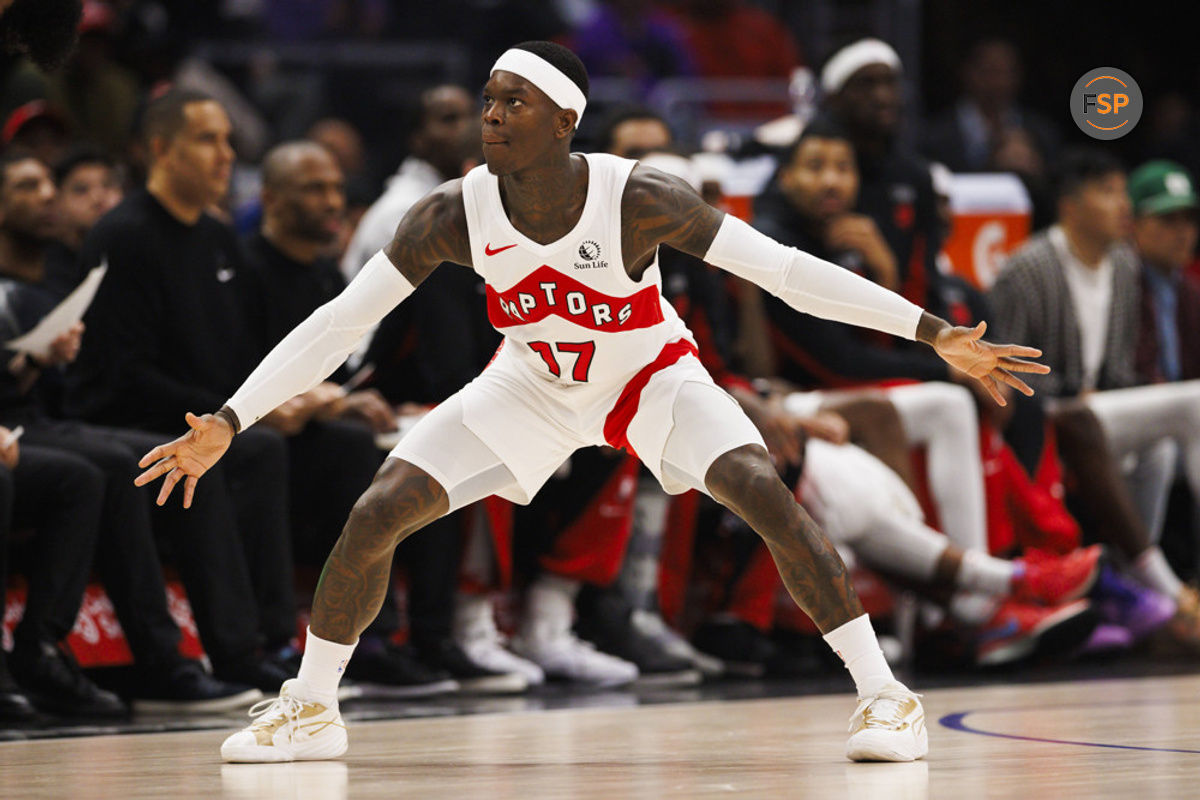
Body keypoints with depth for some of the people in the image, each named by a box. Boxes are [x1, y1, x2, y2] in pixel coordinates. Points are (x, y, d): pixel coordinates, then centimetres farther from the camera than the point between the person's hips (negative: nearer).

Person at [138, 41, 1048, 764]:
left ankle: (886, 698, -17)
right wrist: (226, 424, -22)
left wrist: (938, 334, -34)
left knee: (764, 492, -27)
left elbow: (788, 270, -31)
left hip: (653, 374, -2)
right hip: (532, 384, 3)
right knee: (375, 515, -10)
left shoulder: (638, 199, -32)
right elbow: (338, 323, -18)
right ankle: (309, 708, 12)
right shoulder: (455, 214, -25)